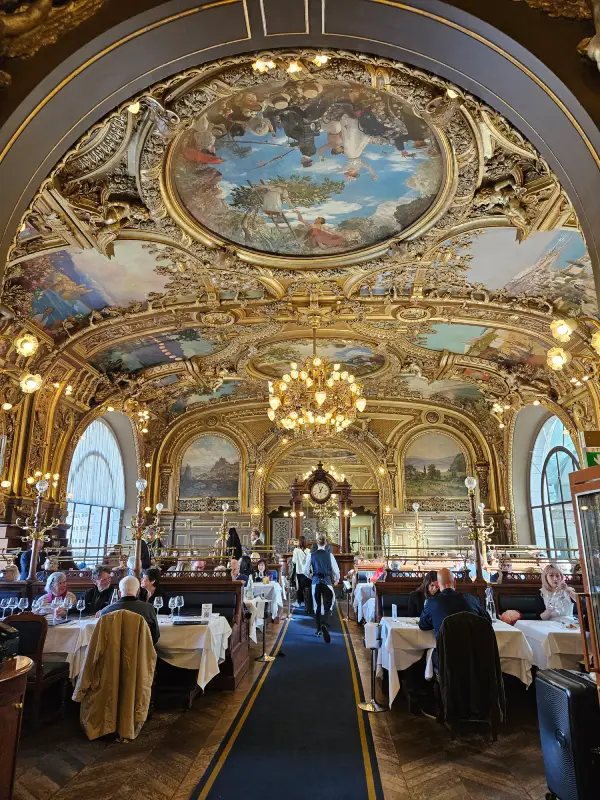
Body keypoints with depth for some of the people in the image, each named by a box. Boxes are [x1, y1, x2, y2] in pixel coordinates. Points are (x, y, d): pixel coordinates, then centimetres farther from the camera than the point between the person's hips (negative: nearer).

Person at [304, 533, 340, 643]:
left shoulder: (312, 555, -1)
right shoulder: (329, 555, -4)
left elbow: (306, 571, 0)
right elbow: (336, 570, -3)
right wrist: (336, 580, 17)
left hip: (316, 582, 2)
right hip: (327, 581, -1)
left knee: (317, 606, 16)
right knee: (328, 605, 4)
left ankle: (319, 629, 22)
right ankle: (324, 624, -22)